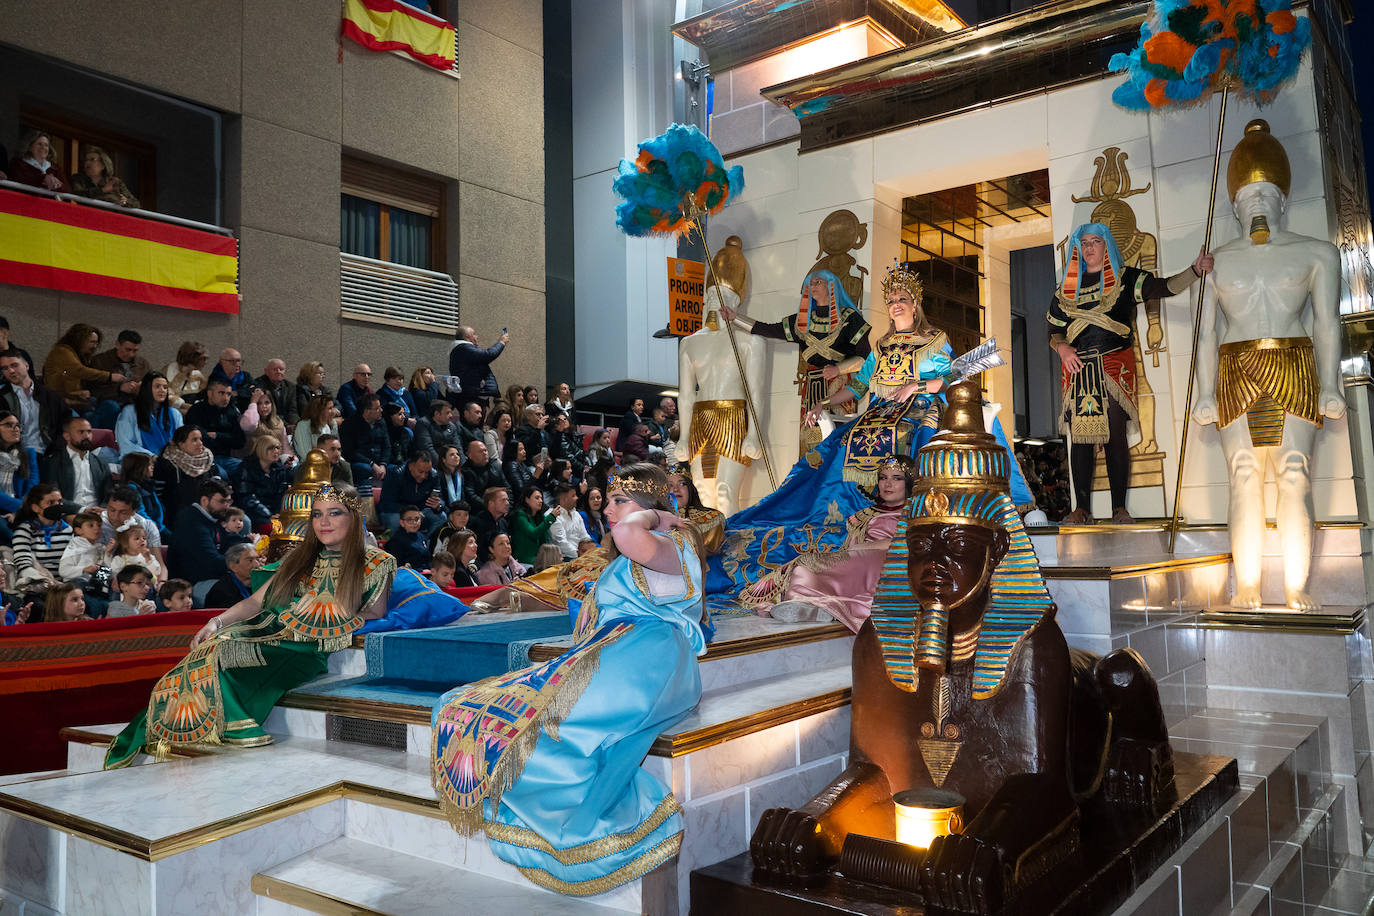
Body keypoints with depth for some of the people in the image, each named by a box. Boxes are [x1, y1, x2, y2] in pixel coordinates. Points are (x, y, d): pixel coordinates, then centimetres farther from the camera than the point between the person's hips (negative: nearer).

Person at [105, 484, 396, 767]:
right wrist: (217, 622, 3)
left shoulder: (374, 563, 5)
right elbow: (257, 600, 17)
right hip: (268, 634, 6)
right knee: (215, 647, -24)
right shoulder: (299, 558, 20)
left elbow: (377, 613, 3)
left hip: (306, 652, -6)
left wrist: (341, 621, -12)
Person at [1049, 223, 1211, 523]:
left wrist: (1195, 270, -21)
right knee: (1079, 437, -3)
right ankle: (1081, 508, 0)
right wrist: (1061, 347, -5)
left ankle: (1119, 507, -2)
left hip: (1114, 366, -2)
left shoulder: (1125, 279, 8)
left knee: (1116, 436, -7)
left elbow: (1164, 287, -5)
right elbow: (1054, 330, 16)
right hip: (1077, 368, 2)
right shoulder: (1067, 288, 15)